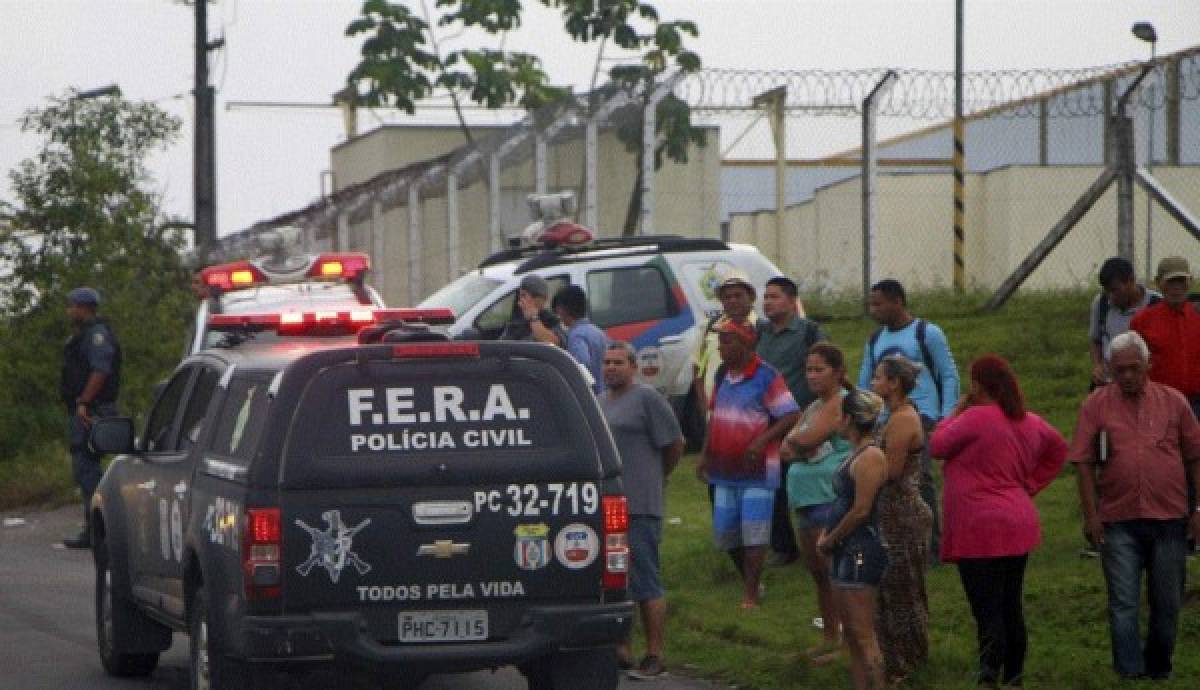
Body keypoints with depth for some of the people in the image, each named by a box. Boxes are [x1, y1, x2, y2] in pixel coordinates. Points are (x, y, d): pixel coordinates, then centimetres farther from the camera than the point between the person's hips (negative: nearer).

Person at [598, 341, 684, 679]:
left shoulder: (647, 399, -6)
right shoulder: (599, 403, 18)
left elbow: (674, 444, -5)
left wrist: (656, 476, 5)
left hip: (639, 508, -8)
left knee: (646, 584, -6)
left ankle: (655, 655, -3)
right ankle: (622, 650, 21)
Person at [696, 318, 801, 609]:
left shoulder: (766, 377, -12)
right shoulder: (723, 375, 11)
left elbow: (791, 415, -13)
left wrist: (763, 440, -22)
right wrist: (705, 454, 16)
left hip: (757, 470, -7)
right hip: (725, 470, 7)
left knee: (754, 533, -7)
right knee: (724, 532, 9)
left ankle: (750, 595, -4)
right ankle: (749, 580, 28)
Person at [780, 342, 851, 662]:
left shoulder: (840, 403, -10)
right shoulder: (814, 407, 19)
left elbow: (806, 439, -19)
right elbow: (786, 449, 11)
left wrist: (795, 442, 2)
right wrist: (803, 447, -9)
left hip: (831, 500, -10)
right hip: (807, 500, 10)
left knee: (831, 569, -11)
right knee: (818, 572, 16)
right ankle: (830, 637, 26)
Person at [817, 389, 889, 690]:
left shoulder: (870, 457, -16)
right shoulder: (855, 454, 14)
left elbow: (861, 510, -20)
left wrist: (830, 540, -10)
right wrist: (828, 535, 7)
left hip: (862, 551, -10)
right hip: (846, 552, 10)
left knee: (863, 636, -9)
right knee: (850, 633, 13)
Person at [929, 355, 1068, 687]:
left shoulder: (976, 418, -16)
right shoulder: (1030, 423, 9)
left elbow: (937, 447, -5)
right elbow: (1058, 449, 26)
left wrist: (956, 412, 7)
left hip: (980, 530, -7)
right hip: (1018, 526, 7)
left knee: (987, 611, -10)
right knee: (1011, 607, 15)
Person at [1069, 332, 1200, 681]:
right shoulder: (1097, 405, 1)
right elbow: (1084, 464, 0)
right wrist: (1091, 514, -5)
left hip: (1169, 520, 2)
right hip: (1119, 522, -2)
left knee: (1167, 604, 10)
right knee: (1123, 605, -4)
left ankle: (1158, 671, 26)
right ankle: (1130, 675, -4)